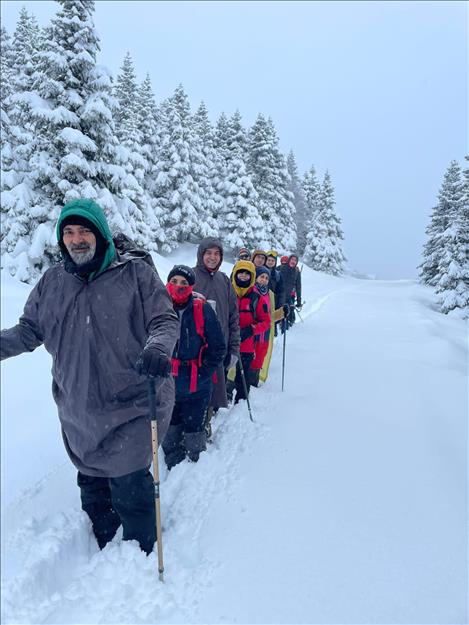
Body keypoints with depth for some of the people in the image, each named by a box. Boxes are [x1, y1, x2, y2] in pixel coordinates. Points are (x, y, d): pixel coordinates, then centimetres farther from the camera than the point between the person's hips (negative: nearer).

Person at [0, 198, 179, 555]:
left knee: (130, 488, 1)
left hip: (130, 405, -5)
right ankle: (104, 549, 47)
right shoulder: (52, 281, 5)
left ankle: (141, 556, 28)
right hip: (78, 409, 5)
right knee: (92, 485, 21)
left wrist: (156, 350, -29)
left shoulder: (135, 272, -8)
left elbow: (166, 321, -9)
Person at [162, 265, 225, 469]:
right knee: (170, 433, 13)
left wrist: (202, 373, -8)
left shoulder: (202, 309, -6)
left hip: (196, 386, -2)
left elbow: (218, 347, -2)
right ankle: (173, 468, 31)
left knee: (194, 431, 7)